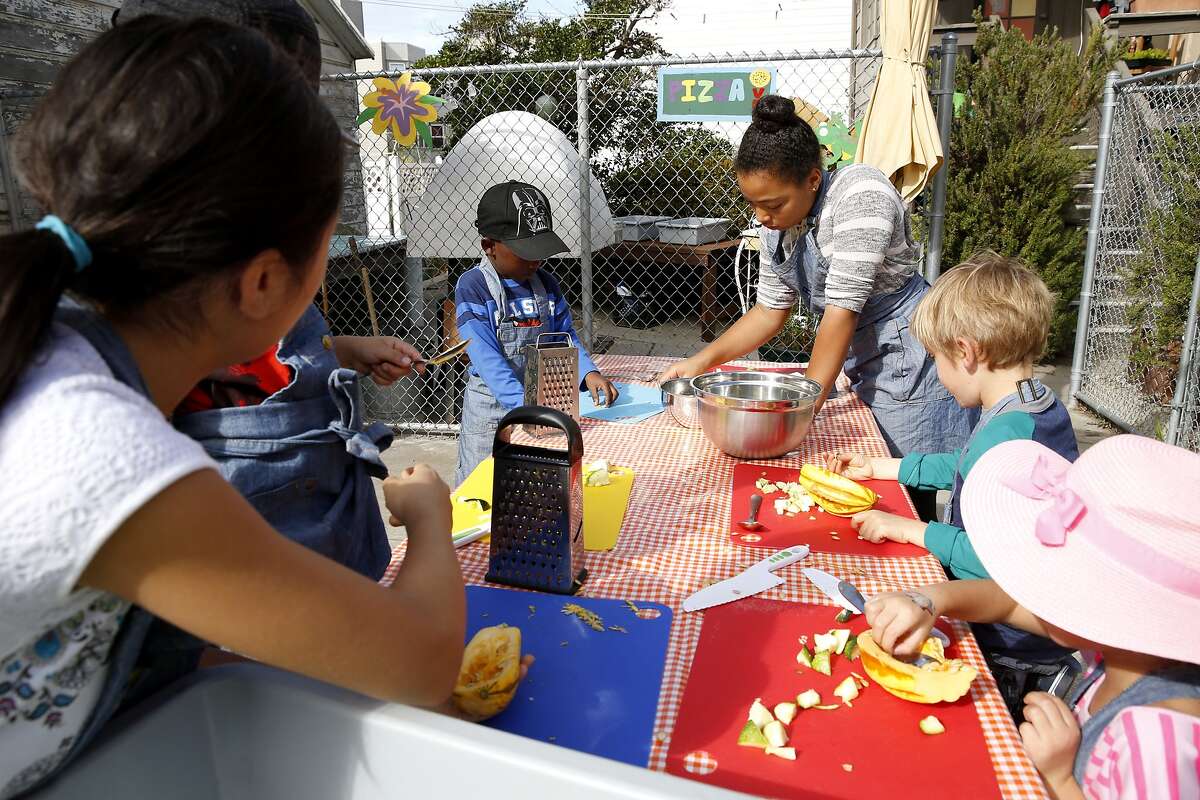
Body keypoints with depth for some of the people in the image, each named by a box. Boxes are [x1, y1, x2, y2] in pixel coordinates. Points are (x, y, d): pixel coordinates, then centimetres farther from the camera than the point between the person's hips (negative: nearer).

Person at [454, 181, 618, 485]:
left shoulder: (546, 283, 2)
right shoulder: (472, 287, -16)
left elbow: (566, 336, 5)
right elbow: (486, 357, -23)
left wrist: (589, 374, -15)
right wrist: (524, 403, -33)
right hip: (492, 404, -5)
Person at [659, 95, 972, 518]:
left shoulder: (860, 190, -21)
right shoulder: (776, 224, 3)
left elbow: (843, 308, -23)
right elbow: (770, 310, 11)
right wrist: (703, 360, 1)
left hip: (907, 357, -7)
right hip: (860, 364, 7)